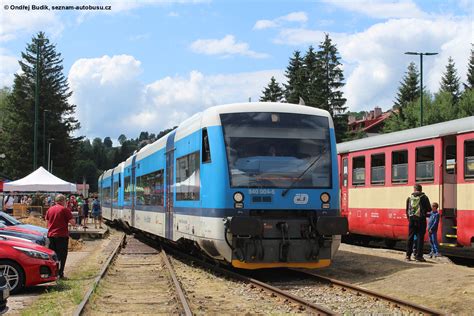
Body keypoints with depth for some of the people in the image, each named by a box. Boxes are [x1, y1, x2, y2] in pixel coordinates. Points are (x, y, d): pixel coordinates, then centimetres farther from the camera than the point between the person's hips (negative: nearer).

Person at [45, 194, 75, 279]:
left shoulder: (50, 209, 8)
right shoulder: (65, 209, -9)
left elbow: (47, 220, 18)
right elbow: (73, 222, -11)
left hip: (51, 235, 5)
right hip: (62, 236, -5)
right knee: (62, 255, 0)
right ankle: (60, 274, -3)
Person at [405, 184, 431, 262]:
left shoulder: (409, 198, 6)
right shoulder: (424, 197, -3)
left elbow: (407, 210, 10)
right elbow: (429, 209, 0)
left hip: (411, 219, 3)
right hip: (421, 219, -3)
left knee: (410, 237, 9)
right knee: (420, 238, -1)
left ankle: (408, 255, 9)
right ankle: (419, 255, -4)